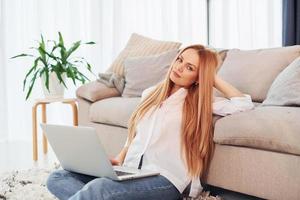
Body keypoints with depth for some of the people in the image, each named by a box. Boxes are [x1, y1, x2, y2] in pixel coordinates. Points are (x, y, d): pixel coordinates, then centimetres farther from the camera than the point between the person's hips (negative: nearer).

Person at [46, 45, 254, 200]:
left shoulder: (200, 102, 4)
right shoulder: (151, 94, 19)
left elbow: (245, 104, -9)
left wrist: (213, 78, 2)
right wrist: (119, 159, 7)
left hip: (164, 180, -7)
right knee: (58, 177, -13)